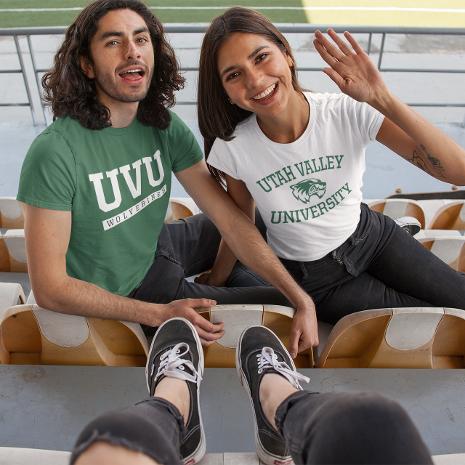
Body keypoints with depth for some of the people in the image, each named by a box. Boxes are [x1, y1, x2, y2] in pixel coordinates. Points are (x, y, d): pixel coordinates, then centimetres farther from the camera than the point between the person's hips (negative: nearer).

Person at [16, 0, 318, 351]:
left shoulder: (165, 127, -11)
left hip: (156, 247, 6)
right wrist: (160, 314, -27)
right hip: (121, 295, -6)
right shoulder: (54, 153, -29)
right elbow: (49, 288, -24)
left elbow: (230, 218, -14)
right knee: (279, 308, -4)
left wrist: (302, 299, -20)